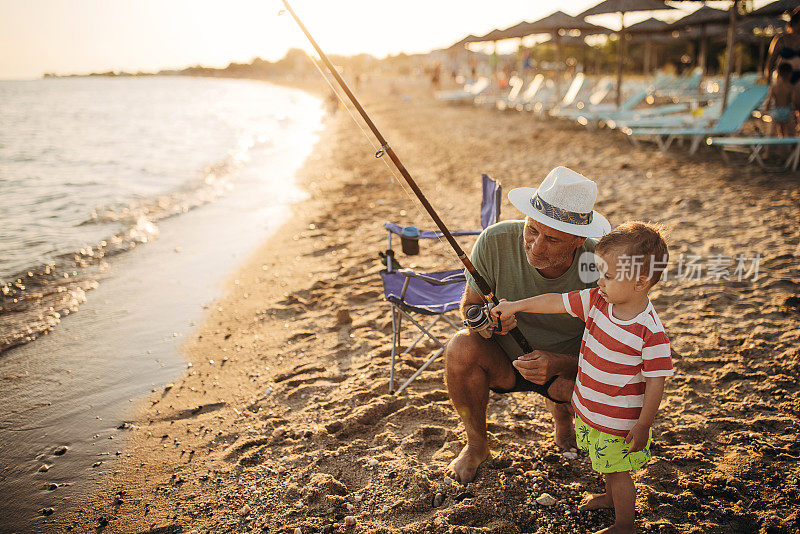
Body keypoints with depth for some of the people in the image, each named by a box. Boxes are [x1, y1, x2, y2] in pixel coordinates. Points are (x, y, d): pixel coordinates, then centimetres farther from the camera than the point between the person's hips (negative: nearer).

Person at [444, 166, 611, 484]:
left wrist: (557, 363, -39)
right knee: (462, 346, -31)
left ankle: (561, 409, 12)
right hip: (503, 361, 0)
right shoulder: (495, 241, -26)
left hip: (568, 366, 0)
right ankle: (476, 445, -2)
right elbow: (470, 305, -8)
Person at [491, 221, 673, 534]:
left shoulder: (650, 332, -29)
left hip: (619, 422, -7)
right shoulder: (597, 300, -11)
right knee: (605, 463, 30)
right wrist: (515, 306, 3)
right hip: (587, 408, 7)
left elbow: (655, 382, -23)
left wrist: (642, 426, -18)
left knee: (617, 471, 14)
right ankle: (611, 497, 57)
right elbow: (557, 302, -1)